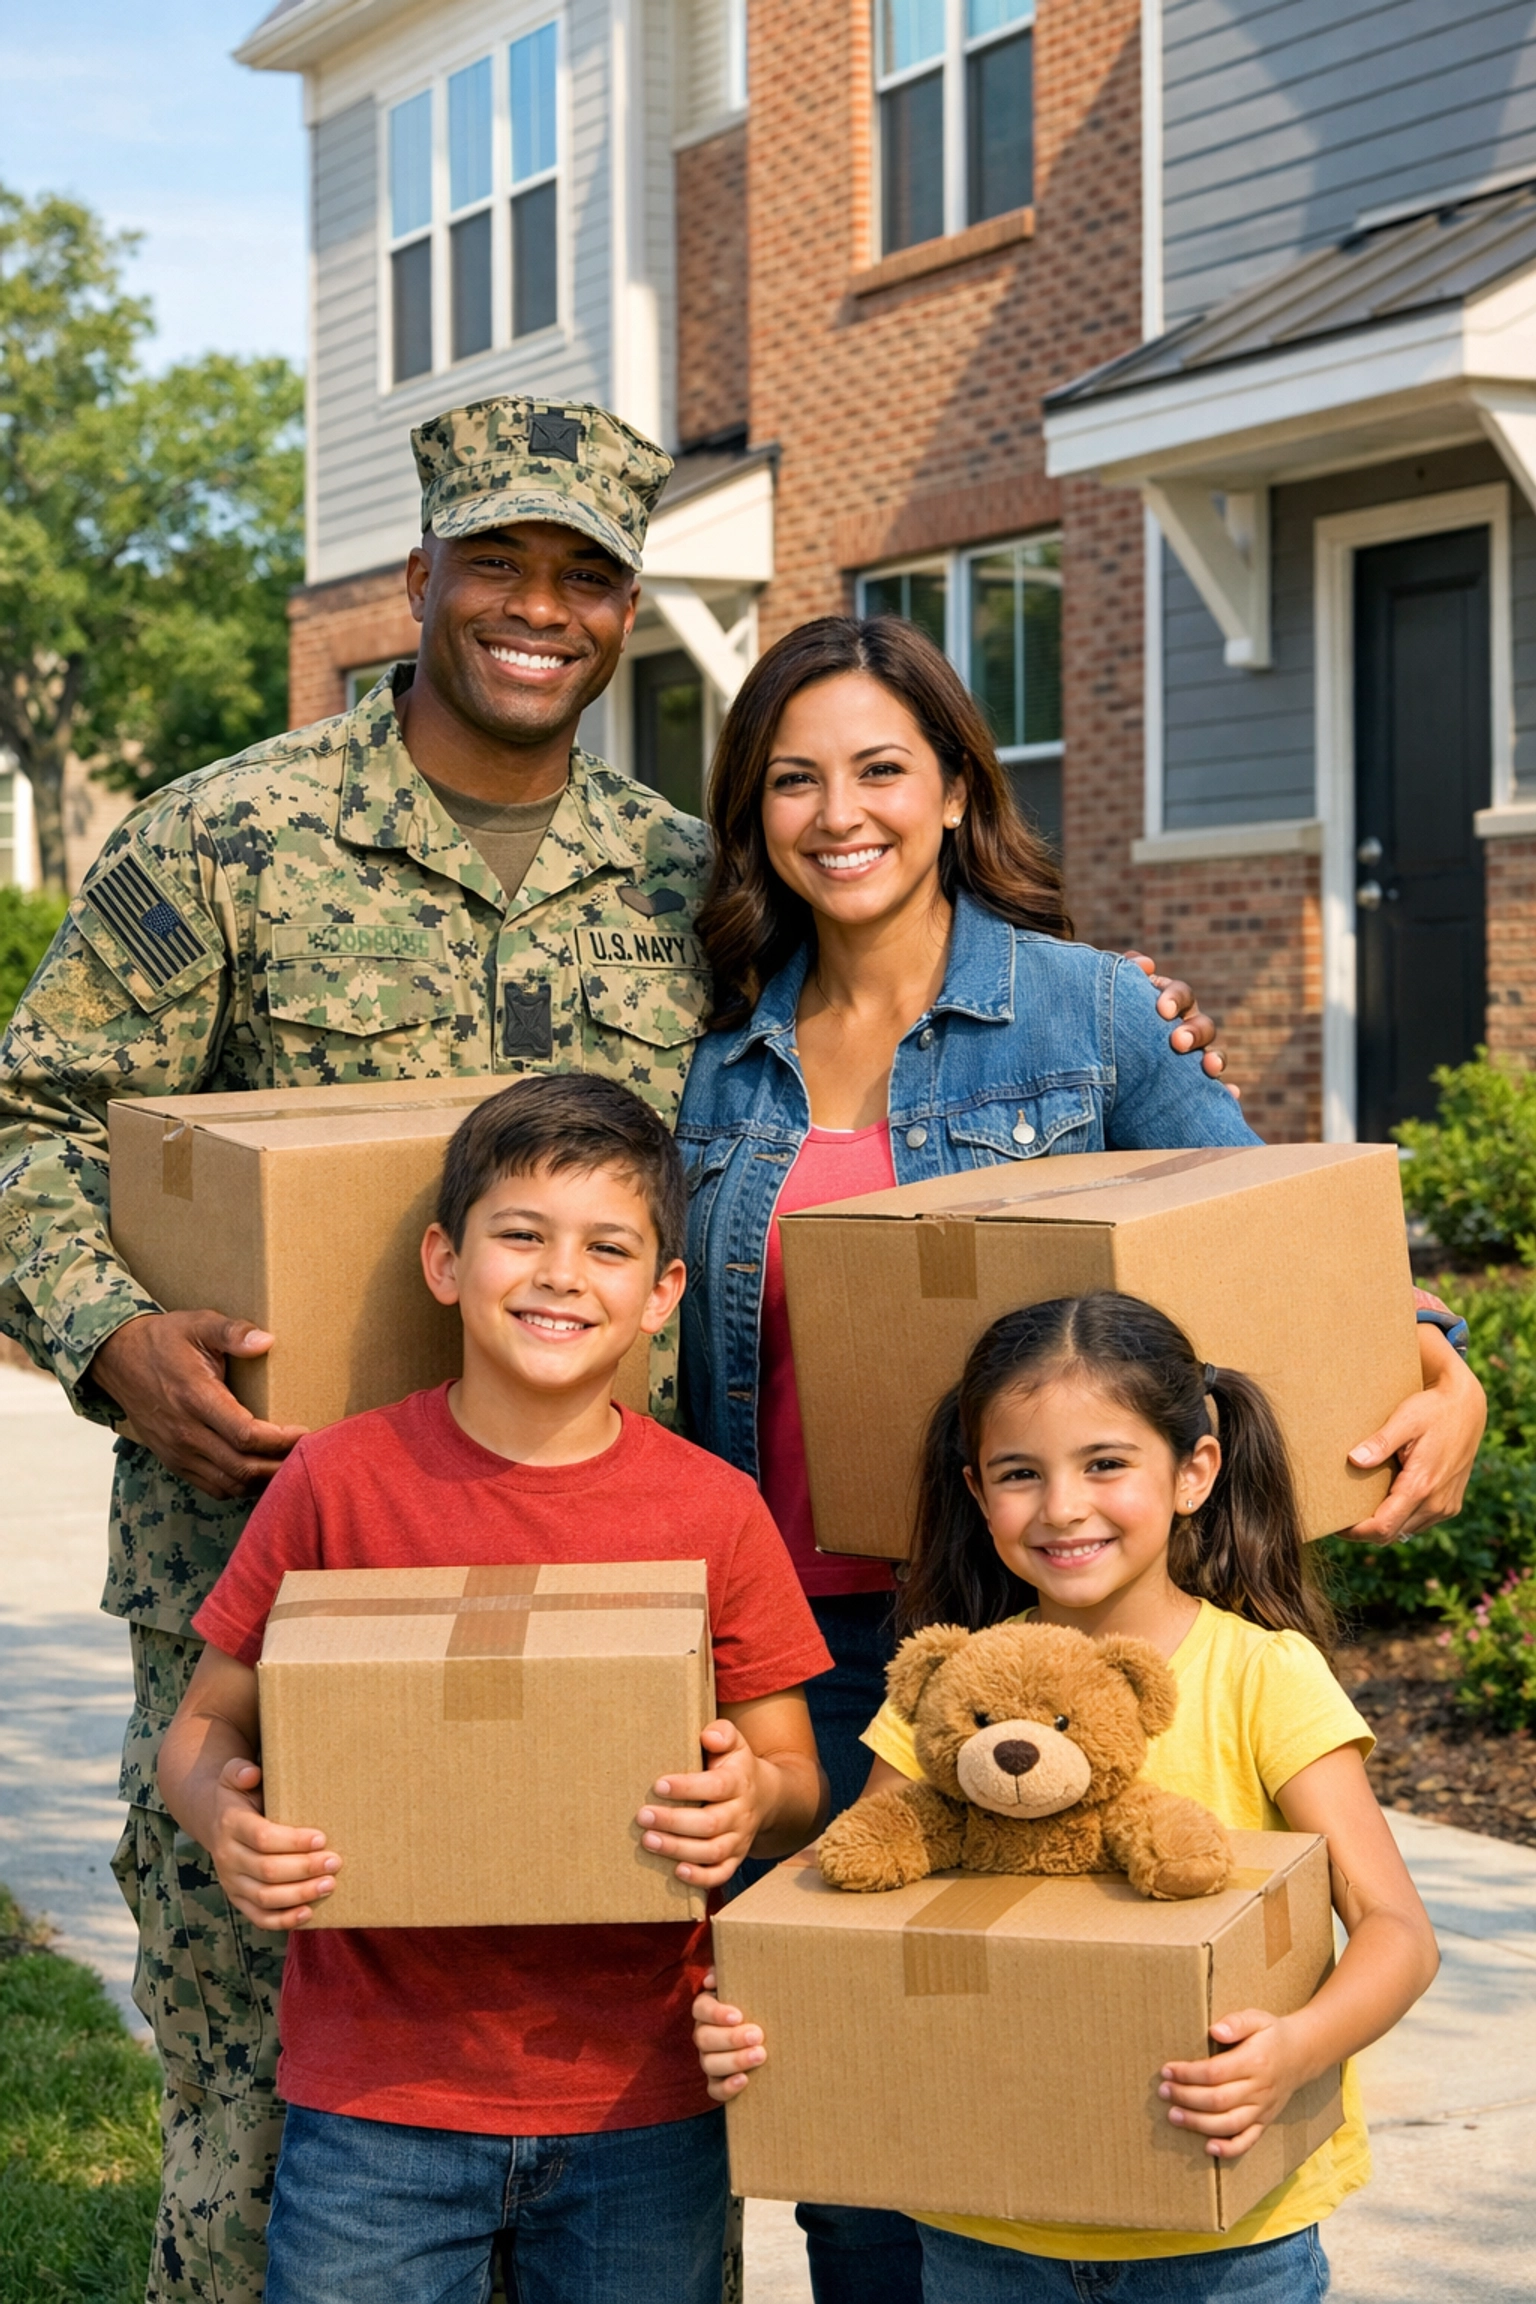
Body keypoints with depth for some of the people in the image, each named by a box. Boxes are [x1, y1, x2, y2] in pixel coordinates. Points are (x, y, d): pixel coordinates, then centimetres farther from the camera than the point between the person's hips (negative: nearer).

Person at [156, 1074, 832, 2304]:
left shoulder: (716, 1512, -3)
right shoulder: (340, 1483, -4)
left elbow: (798, 1781, 4)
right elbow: (206, 1725, 3)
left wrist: (754, 1799, -19)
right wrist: (222, 1819, -18)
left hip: (639, 2102, 1)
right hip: (378, 2098, -1)